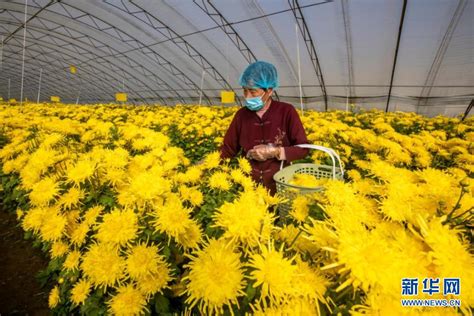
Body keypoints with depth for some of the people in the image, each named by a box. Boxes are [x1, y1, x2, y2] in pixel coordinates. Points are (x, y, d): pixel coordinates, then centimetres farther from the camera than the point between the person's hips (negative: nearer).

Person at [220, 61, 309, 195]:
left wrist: (274, 152, -17)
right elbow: (227, 149, 5)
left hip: (279, 186, -2)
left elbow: (303, 149, -4)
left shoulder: (287, 112, -7)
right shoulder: (241, 115, 0)